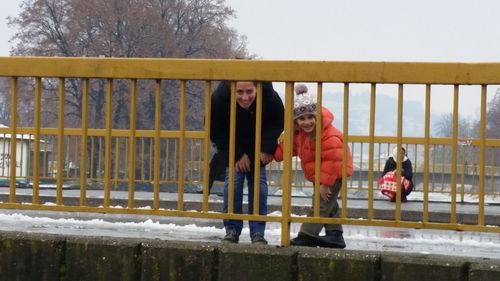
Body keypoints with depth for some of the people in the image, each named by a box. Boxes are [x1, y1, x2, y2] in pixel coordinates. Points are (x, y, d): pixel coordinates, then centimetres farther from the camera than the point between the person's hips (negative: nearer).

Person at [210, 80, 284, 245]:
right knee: (233, 180, -11)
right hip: (232, 147, -1)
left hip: (258, 147, 1)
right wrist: (237, 155, -19)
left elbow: (277, 125, -10)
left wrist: (267, 149, -19)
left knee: (258, 182, -4)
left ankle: (258, 233, 1)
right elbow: (215, 131, -18)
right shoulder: (219, 98, -33)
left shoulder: (270, 97, -31)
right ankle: (232, 230, -2)